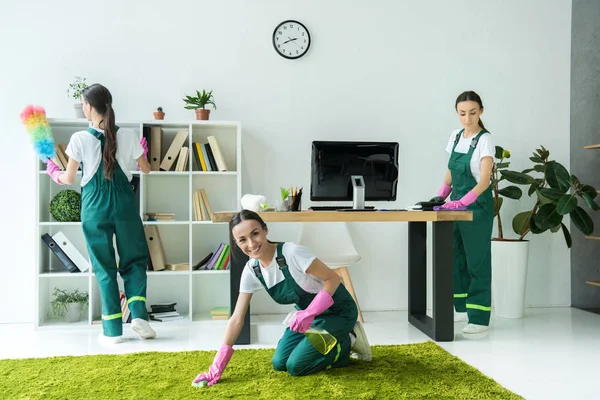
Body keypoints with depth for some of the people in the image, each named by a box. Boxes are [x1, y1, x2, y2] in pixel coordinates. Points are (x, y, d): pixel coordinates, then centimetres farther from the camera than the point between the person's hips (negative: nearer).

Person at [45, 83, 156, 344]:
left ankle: (113, 329, 12)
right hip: (124, 205, 1)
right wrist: (143, 153, 29)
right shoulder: (128, 136, -3)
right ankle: (138, 314, -1)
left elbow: (69, 179, 2)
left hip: (95, 208, -1)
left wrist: (54, 173, 24)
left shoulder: (79, 139, -7)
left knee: (104, 267, 8)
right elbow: (145, 169, 8)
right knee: (134, 259, 15)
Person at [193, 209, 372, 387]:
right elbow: (237, 319, -9)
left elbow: (333, 278, -23)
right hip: (309, 313, 7)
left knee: (296, 366, -11)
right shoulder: (251, 270, -11)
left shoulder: (292, 252, -31)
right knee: (279, 363, 3)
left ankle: (349, 342, 8)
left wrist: (310, 313, -35)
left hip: (337, 310, -7)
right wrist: (217, 367, -13)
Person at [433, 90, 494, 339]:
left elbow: (484, 181, -22)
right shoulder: (455, 136, 7)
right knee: (457, 257, 12)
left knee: (477, 261, -4)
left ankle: (480, 319, 1)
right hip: (457, 205, 7)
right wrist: (441, 196, 0)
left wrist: (462, 202, -36)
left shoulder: (484, 140, -13)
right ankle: (463, 308, 25)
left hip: (477, 207, -7)